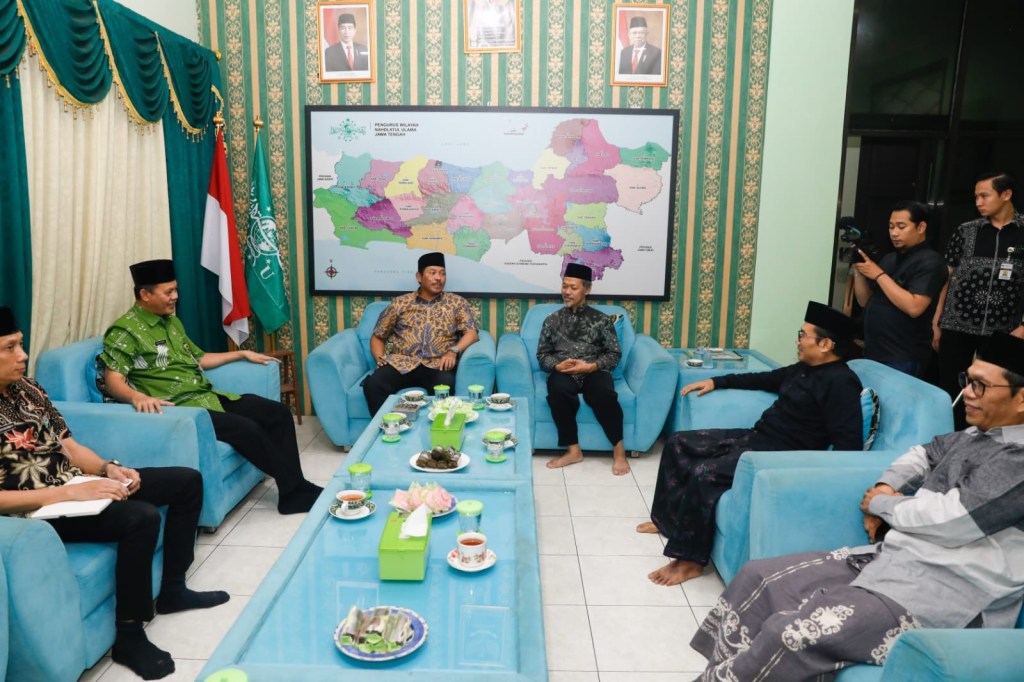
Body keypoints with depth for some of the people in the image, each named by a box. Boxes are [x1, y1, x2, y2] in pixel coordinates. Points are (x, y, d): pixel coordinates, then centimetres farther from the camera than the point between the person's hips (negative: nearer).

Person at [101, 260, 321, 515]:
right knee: (246, 429, -27)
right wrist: (137, 396, -38)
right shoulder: (125, 330, -8)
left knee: (278, 413, -4)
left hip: (208, 397, 9)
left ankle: (292, 492, -5)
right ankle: (296, 489, -11)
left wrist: (242, 354, 27)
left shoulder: (172, 321, 18)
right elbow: (113, 380, -17)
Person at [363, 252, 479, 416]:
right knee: (373, 385, -29)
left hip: (437, 364, -1)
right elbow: (377, 336, 20)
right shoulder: (400, 303, 16)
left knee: (445, 385, -36)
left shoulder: (457, 302, 15)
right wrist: (379, 357, 0)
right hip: (401, 362, 1)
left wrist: (453, 351, -14)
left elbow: (472, 333, 4)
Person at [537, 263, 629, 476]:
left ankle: (619, 450, -18)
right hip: (563, 373, 1)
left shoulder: (602, 320, 10)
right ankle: (573, 450, -23)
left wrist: (591, 366, -13)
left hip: (593, 372, -1)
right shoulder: (552, 320, 15)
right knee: (558, 390, -35)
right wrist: (557, 365, -10)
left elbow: (615, 354, 5)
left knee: (604, 394, -35)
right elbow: (542, 355, 13)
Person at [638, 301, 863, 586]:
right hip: (755, 436, 10)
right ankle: (667, 517, 16)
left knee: (702, 474, -29)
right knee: (677, 443, 7)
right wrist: (716, 381, 27)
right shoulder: (805, 368, 12)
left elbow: (849, 445, -24)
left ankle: (690, 559, -14)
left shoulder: (840, 382, -17)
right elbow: (765, 379, 29)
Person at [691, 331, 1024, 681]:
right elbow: (924, 453, 31)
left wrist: (883, 504, -3)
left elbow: (951, 519, -23)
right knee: (757, 578, 1)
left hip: (934, 599, -9)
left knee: (789, 634, -26)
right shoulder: (976, 435, 13)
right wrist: (886, 487, 10)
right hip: (887, 558, 9)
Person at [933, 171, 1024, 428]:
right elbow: (947, 279, 7)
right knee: (950, 392, 5)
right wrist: (936, 323, 3)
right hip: (957, 328, 1)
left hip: (1003, 332, -1)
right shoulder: (965, 232, 5)